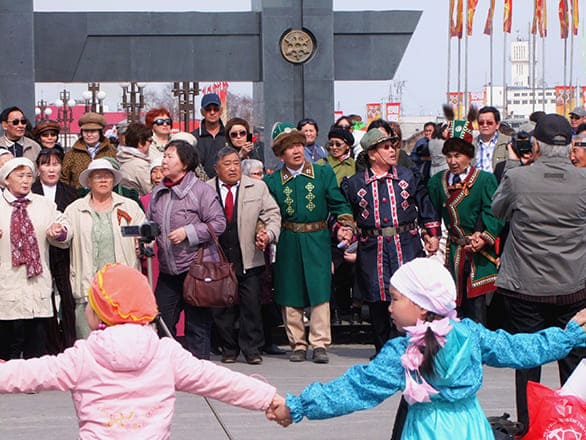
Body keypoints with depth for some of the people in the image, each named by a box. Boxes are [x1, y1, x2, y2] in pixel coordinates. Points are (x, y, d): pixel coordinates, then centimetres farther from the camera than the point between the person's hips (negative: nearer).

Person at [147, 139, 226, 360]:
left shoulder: (201, 190, -7)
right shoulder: (158, 192, 12)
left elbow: (218, 223, -10)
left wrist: (188, 232, -15)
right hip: (167, 271, 6)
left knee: (197, 323, 2)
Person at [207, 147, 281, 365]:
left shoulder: (257, 187, 8)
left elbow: (272, 214, 7)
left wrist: (268, 234, -11)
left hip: (249, 260, 0)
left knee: (251, 306, -1)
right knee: (222, 308, 5)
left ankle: (252, 350, 8)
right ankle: (229, 349, 17)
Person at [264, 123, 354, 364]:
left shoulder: (324, 173, 4)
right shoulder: (272, 181, 4)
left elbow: (338, 204, 6)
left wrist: (345, 225, -10)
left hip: (317, 242, -1)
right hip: (288, 243, 1)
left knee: (320, 292, -5)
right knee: (290, 295, 4)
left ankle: (320, 344, 2)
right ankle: (297, 344, 15)